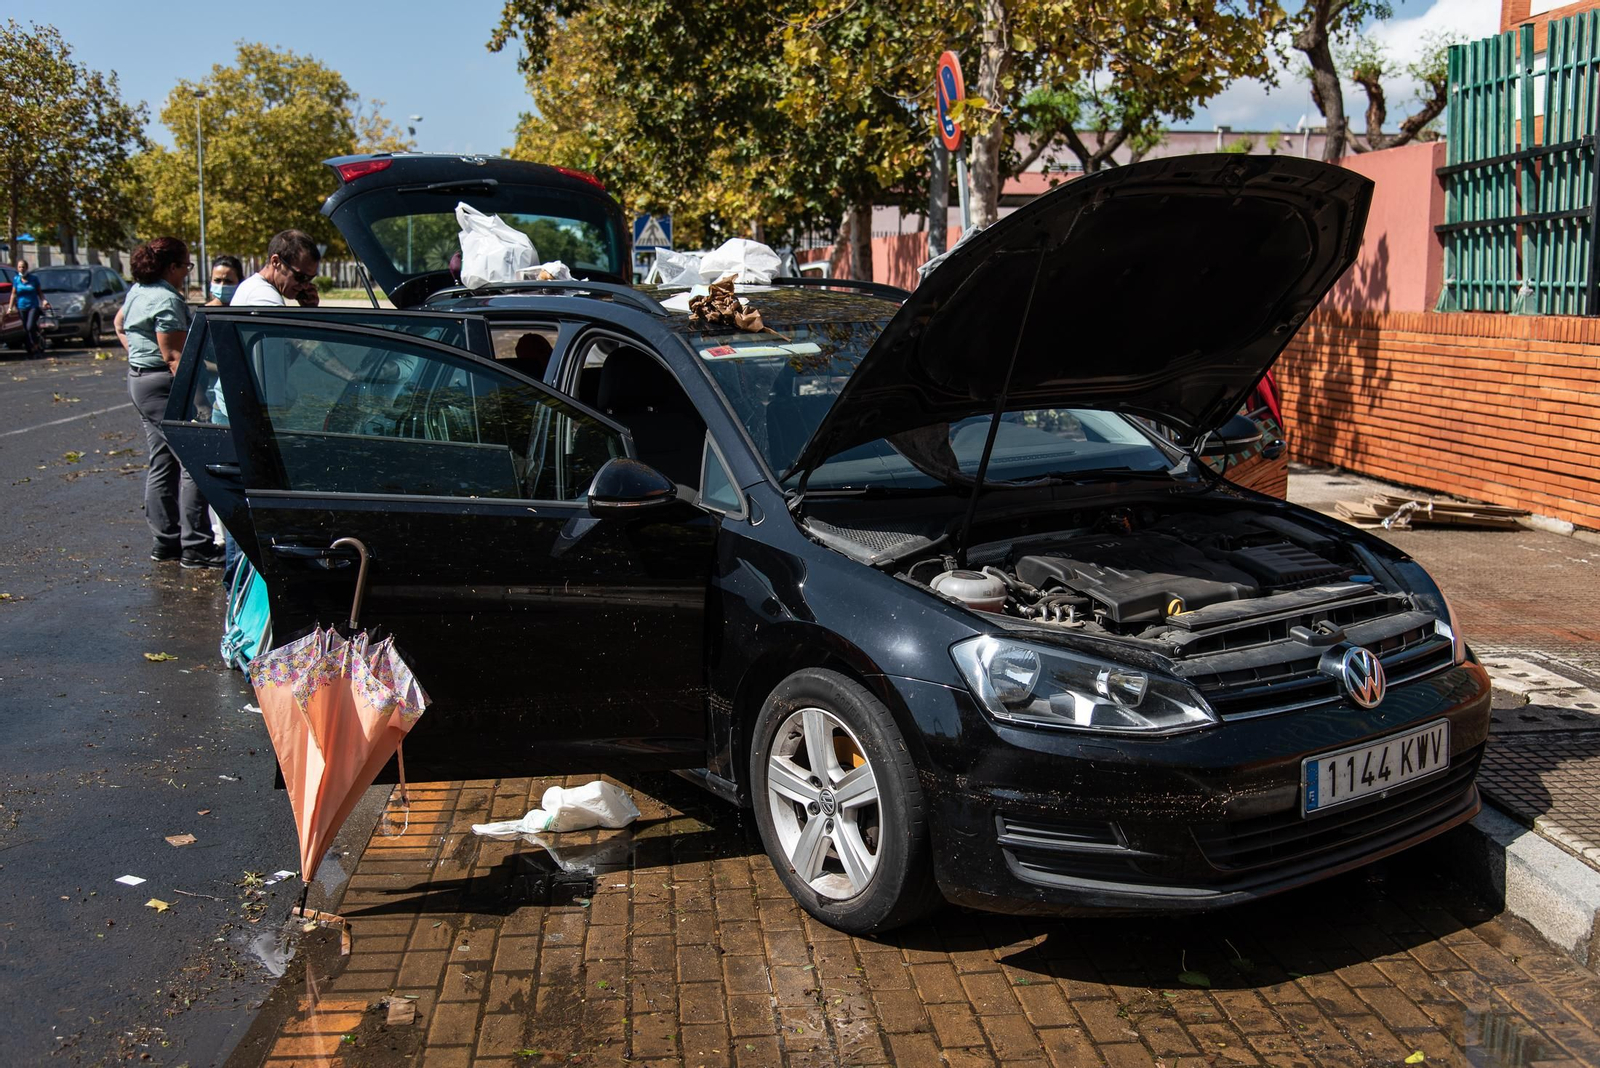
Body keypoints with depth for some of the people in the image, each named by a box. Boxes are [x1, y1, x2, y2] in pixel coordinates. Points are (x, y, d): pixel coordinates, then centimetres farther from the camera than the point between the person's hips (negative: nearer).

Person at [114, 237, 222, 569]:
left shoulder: (137, 291, 13)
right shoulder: (167, 300, -18)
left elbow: (120, 324, 30)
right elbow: (174, 356, -22)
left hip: (139, 378, 11)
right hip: (163, 384, -11)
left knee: (162, 464, 14)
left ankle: (165, 540, 19)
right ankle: (196, 547, -8)